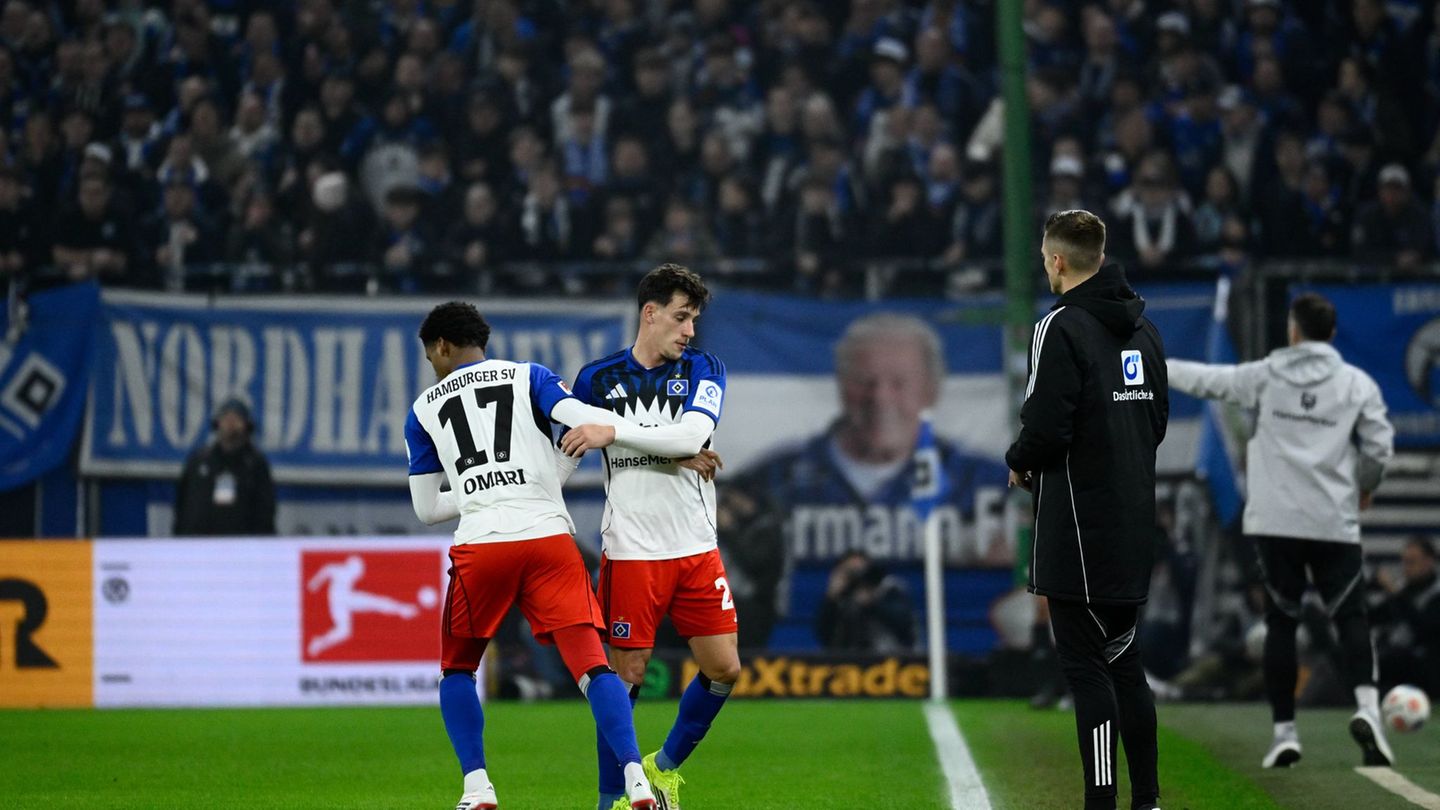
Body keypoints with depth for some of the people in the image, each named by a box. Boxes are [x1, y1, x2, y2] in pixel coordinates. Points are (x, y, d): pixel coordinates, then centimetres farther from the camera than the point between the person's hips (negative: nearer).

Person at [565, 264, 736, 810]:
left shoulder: (704, 370, 4)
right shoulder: (597, 379, 4)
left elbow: (690, 436, -14)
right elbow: (563, 454, 13)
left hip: (697, 548, 2)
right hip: (631, 554, -2)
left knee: (723, 668, 1)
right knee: (627, 673, -4)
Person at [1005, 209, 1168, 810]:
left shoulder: (1062, 327, -14)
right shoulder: (1141, 326, 11)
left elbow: (1045, 428, -19)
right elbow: (1159, 418, 18)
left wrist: (1020, 463, 1)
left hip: (1080, 527, -8)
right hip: (1134, 525, 8)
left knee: (1085, 665, -5)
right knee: (1124, 659, 15)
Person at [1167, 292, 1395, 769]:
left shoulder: (1265, 376, 3)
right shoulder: (1358, 384, 2)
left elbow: (1206, 380, 15)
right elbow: (1380, 448, 1)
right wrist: (1365, 487, 22)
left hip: (1275, 522, 1)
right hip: (1334, 523, -1)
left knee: (1281, 623, 8)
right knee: (1350, 617, -1)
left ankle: (1284, 732, 5)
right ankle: (1366, 706, -25)